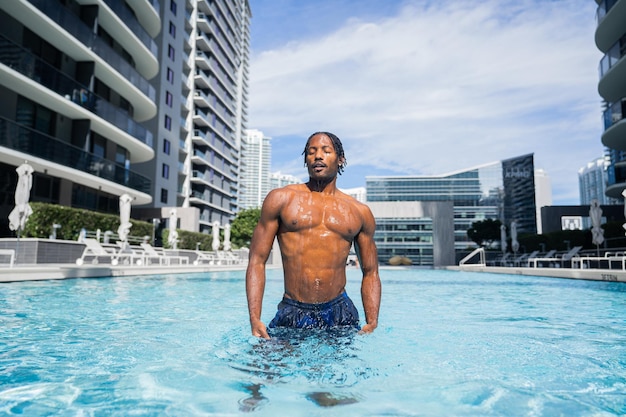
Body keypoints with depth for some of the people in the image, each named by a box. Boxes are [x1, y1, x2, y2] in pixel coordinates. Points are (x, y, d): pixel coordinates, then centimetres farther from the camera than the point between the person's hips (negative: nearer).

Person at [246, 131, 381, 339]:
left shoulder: (360, 212, 9)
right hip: (291, 314, -1)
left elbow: (370, 273, 14)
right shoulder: (281, 199, 4)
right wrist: (255, 319, -10)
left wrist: (372, 323, 0)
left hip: (340, 314, 2)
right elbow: (257, 261, 1)